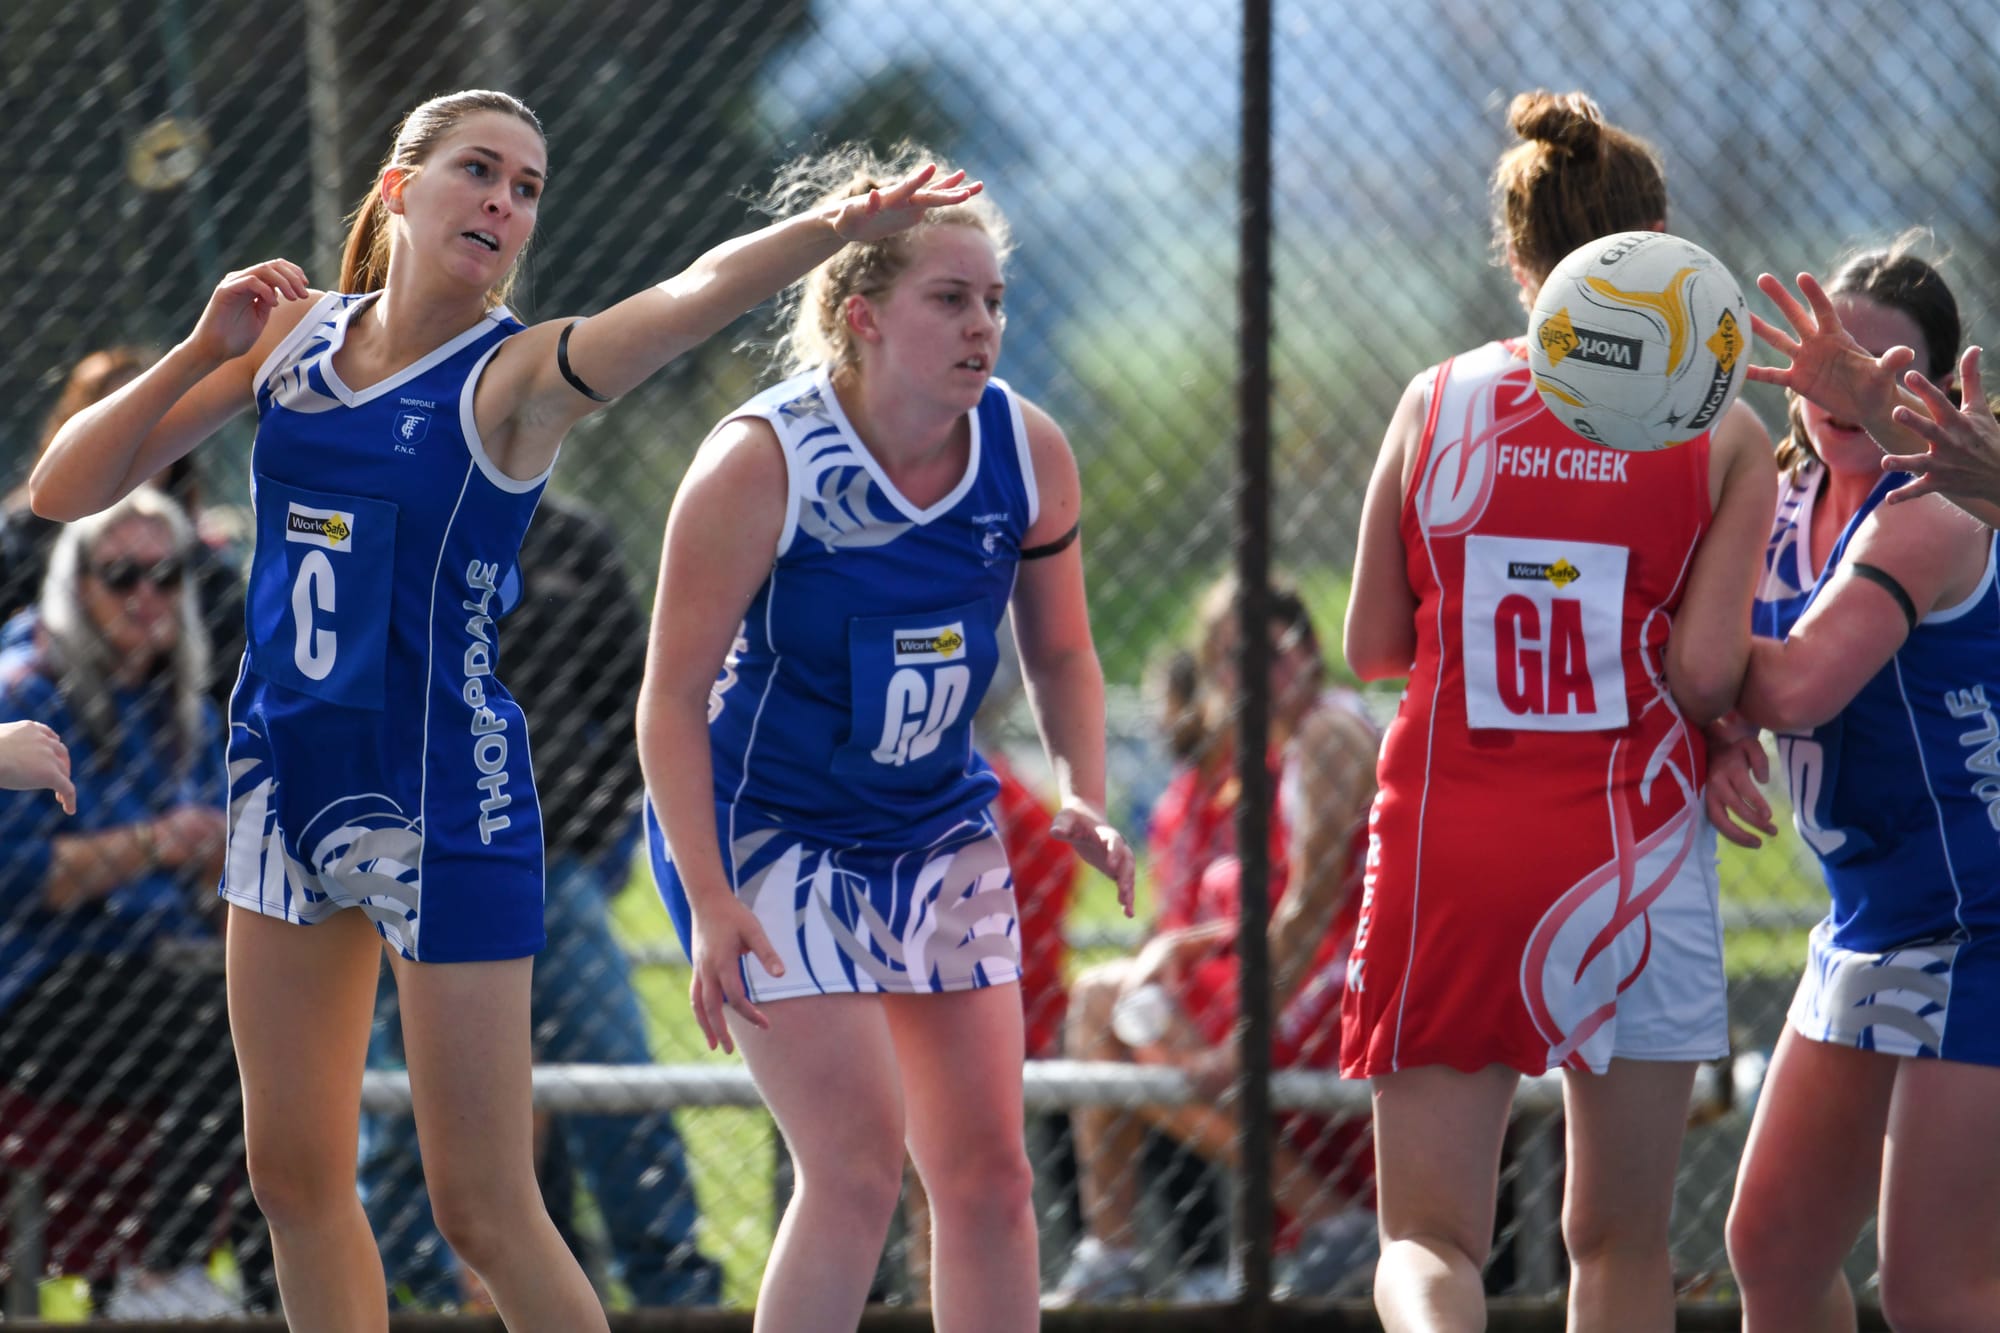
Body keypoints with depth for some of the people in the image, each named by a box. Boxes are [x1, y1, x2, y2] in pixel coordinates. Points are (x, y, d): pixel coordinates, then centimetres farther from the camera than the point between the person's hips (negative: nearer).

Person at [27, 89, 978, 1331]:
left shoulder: (517, 376, -11)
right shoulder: (294, 333, 2)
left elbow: (698, 292, -32)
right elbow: (66, 490, 5)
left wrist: (838, 226, -50)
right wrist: (203, 353, -9)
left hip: (442, 800, -5)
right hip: (287, 767, 5)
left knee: (486, 1211, -4)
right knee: (295, 1177, 12)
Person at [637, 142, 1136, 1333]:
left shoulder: (1028, 452, -7)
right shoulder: (760, 464, -22)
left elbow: (1061, 653, 9)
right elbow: (673, 700, -18)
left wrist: (1082, 794, -9)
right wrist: (711, 906, -24)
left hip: (940, 834, 5)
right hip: (767, 833, -5)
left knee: (988, 1169, 3)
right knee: (861, 1166, -15)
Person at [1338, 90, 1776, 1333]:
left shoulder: (1439, 401, 3)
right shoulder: (1723, 434, -2)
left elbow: (1374, 644, 6)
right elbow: (1706, 670, -10)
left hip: (1445, 851, 1)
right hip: (1632, 852, -1)